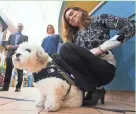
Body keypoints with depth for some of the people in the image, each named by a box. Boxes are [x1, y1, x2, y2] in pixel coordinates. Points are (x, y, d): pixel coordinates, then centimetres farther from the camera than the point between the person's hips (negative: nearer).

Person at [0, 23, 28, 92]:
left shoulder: (25, 37, 16)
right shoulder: (11, 35, 23)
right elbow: (7, 46, 14)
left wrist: (19, 46, -15)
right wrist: (10, 47, -8)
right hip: (10, 55, 3)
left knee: (20, 72, -4)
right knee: (8, 71, 0)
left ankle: (18, 87, -1)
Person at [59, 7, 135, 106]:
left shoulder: (99, 19, 7)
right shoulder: (74, 36, 22)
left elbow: (130, 26, -7)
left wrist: (101, 49, -12)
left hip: (105, 68, -5)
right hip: (86, 70, 5)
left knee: (66, 48, -20)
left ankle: (95, 89, -13)